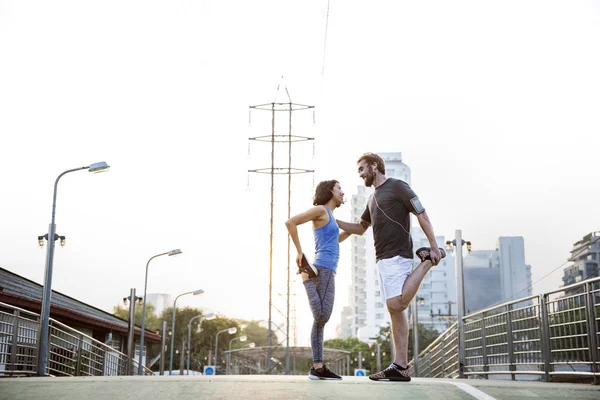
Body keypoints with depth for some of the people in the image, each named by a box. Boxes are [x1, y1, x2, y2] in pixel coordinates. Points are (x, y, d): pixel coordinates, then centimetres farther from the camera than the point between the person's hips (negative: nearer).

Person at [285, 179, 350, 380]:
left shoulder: (328, 215, 25)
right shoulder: (320, 209, -3)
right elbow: (290, 222, -14)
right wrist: (299, 251, -13)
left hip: (327, 271, 9)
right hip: (323, 268, -9)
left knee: (321, 320, 2)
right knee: (321, 317, -20)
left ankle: (318, 368, 0)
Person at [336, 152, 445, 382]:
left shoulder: (397, 187, -2)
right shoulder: (373, 198, 22)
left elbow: (422, 216, -7)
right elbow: (360, 228, 32)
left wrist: (434, 247, -14)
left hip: (397, 256, -8)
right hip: (383, 259, 8)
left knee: (396, 305, -20)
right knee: (395, 310, 3)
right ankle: (400, 367, 0)